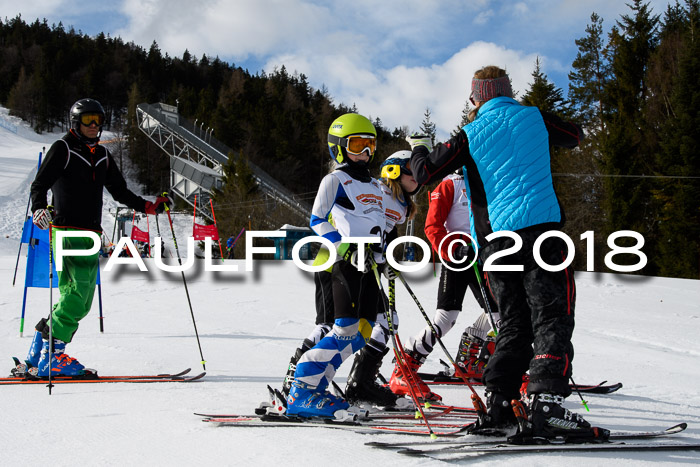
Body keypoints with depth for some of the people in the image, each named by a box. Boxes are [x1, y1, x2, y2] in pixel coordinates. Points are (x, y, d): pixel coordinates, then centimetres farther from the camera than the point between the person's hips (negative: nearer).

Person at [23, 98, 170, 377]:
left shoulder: (102, 155, 20)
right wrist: (39, 208, -29)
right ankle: (51, 356, -18)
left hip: (91, 233, 7)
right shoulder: (63, 149, 0)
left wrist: (149, 207, 18)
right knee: (79, 292, -20)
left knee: (81, 300, 4)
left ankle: (38, 352, 10)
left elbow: (120, 191, 28)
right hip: (66, 230, -7)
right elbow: (40, 184, -10)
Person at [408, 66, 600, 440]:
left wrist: (418, 149, 31)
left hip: (495, 242, 3)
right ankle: (546, 404, -23)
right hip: (539, 227, -3)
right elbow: (575, 135, 28)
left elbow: (426, 173, 10)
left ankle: (497, 402, 7)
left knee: (515, 324, 13)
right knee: (552, 318, -8)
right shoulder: (534, 119, 10)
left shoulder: (471, 135, 9)